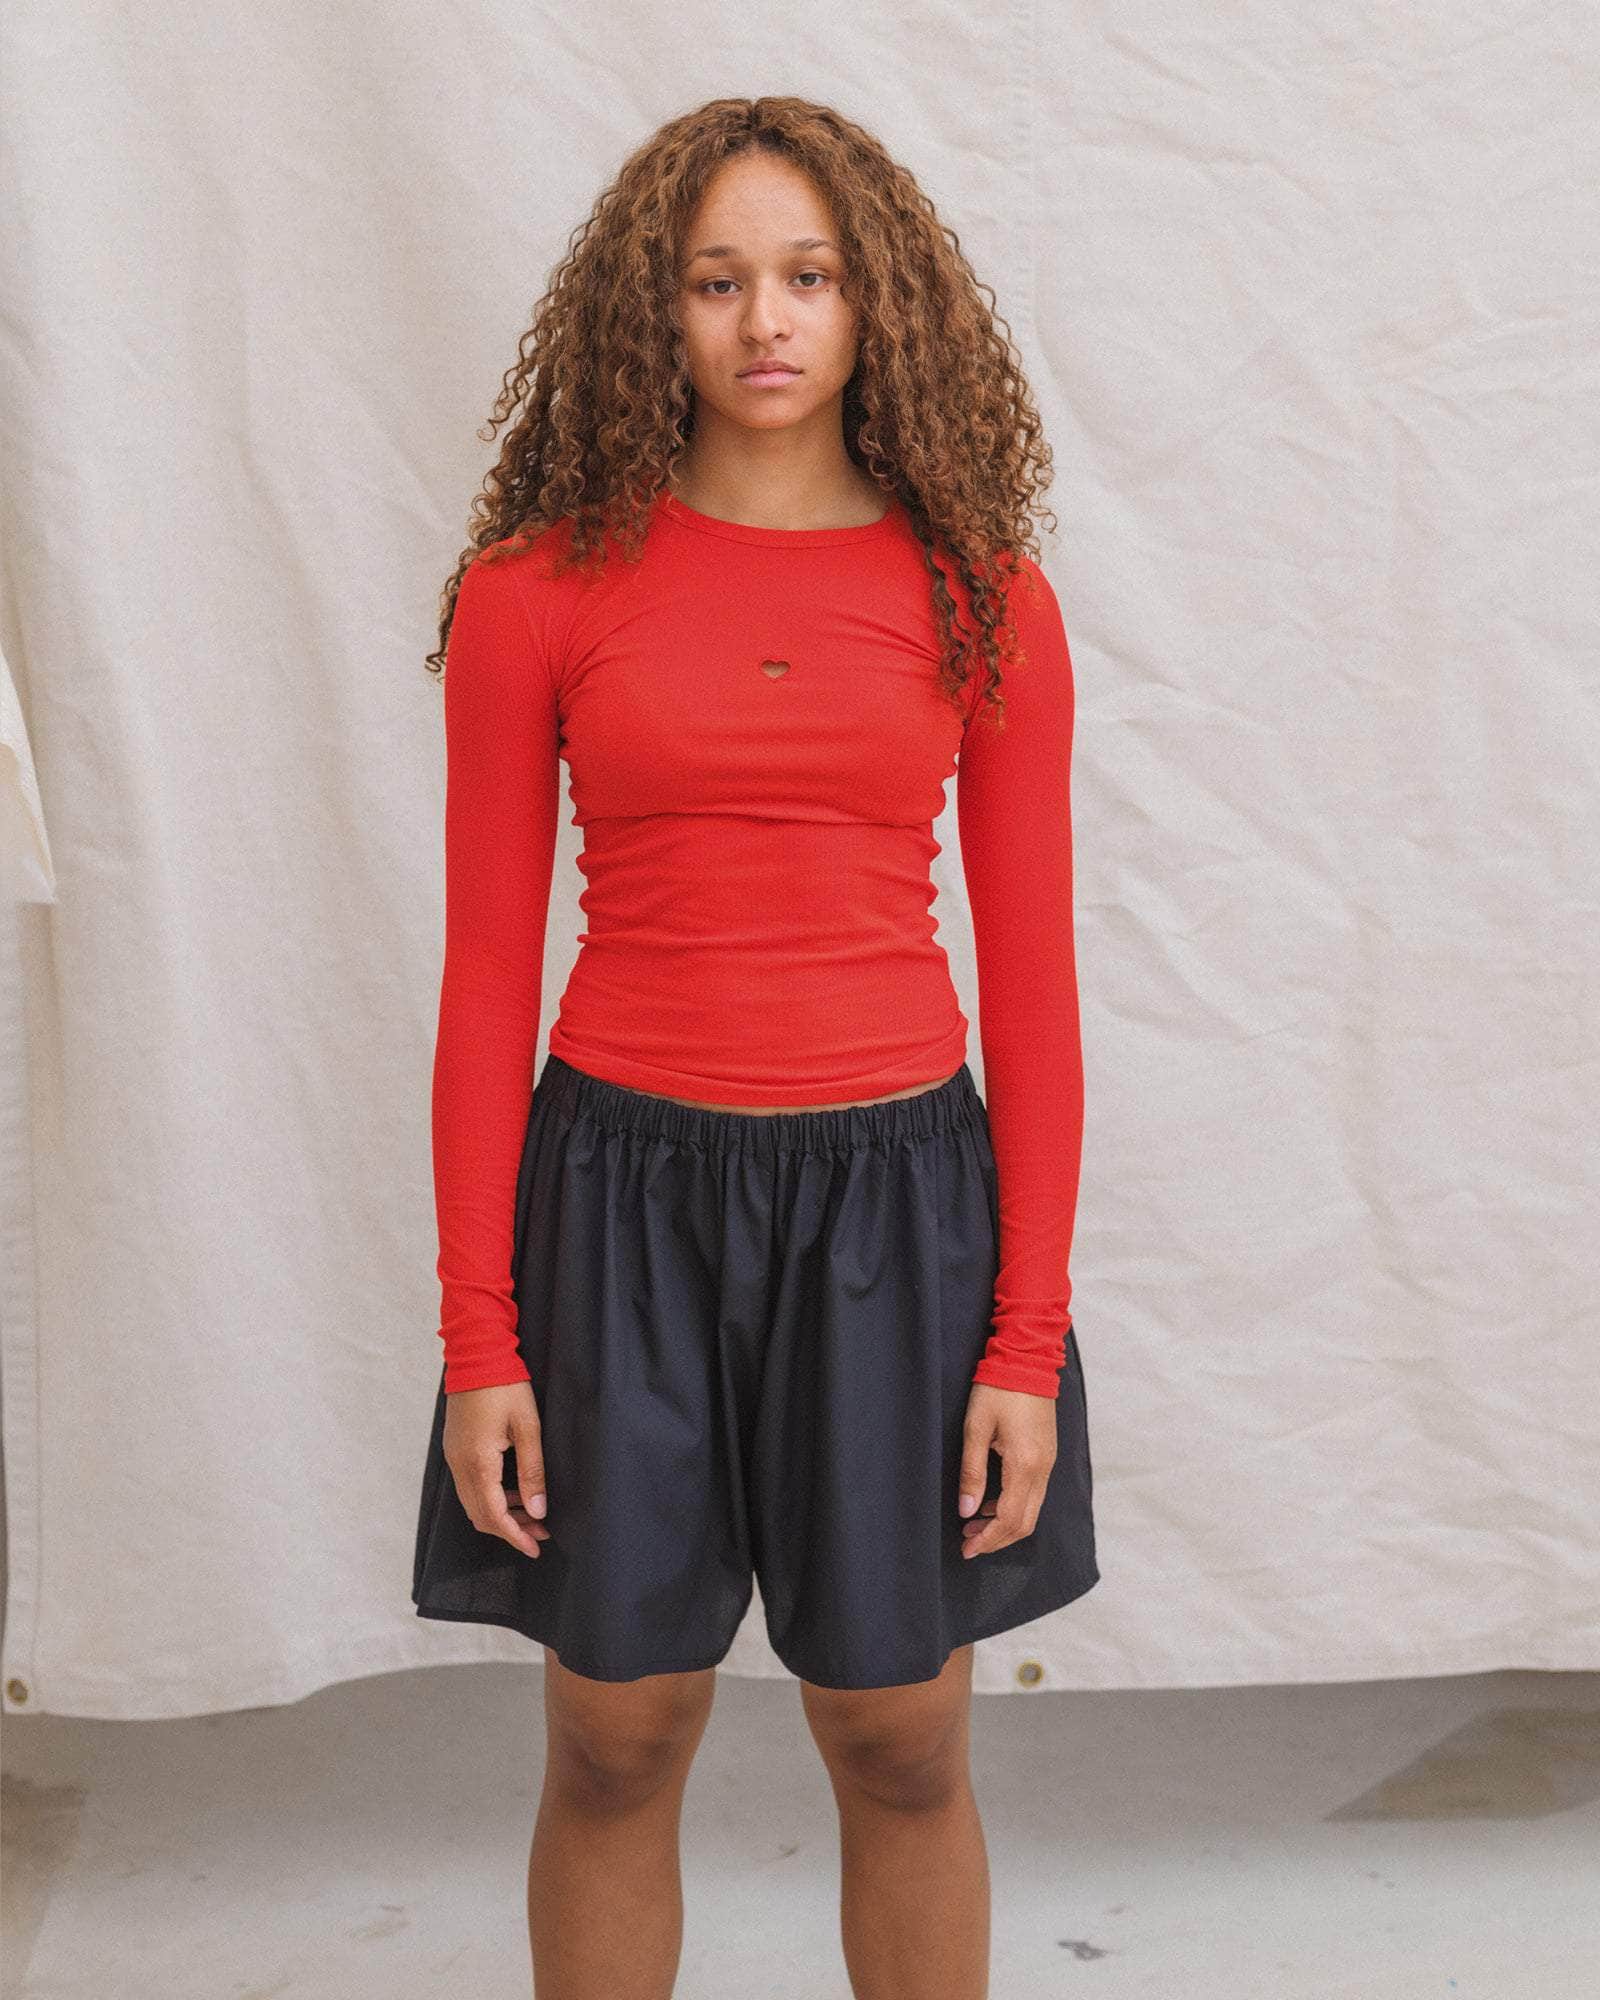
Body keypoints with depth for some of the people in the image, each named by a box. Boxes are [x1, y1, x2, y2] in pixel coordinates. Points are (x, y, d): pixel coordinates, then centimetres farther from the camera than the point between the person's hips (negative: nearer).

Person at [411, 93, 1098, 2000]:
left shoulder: (981, 601, 1)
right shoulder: (541, 588, -1)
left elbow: (1030, 978, 2)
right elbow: (488, 973, 0)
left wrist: (1031, 1341, -3)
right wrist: (478, 1342, -3)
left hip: (896, 1195, 1)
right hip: (623, 1193, 0)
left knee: (900, 1749, 11)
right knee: (613, 1748, 11)